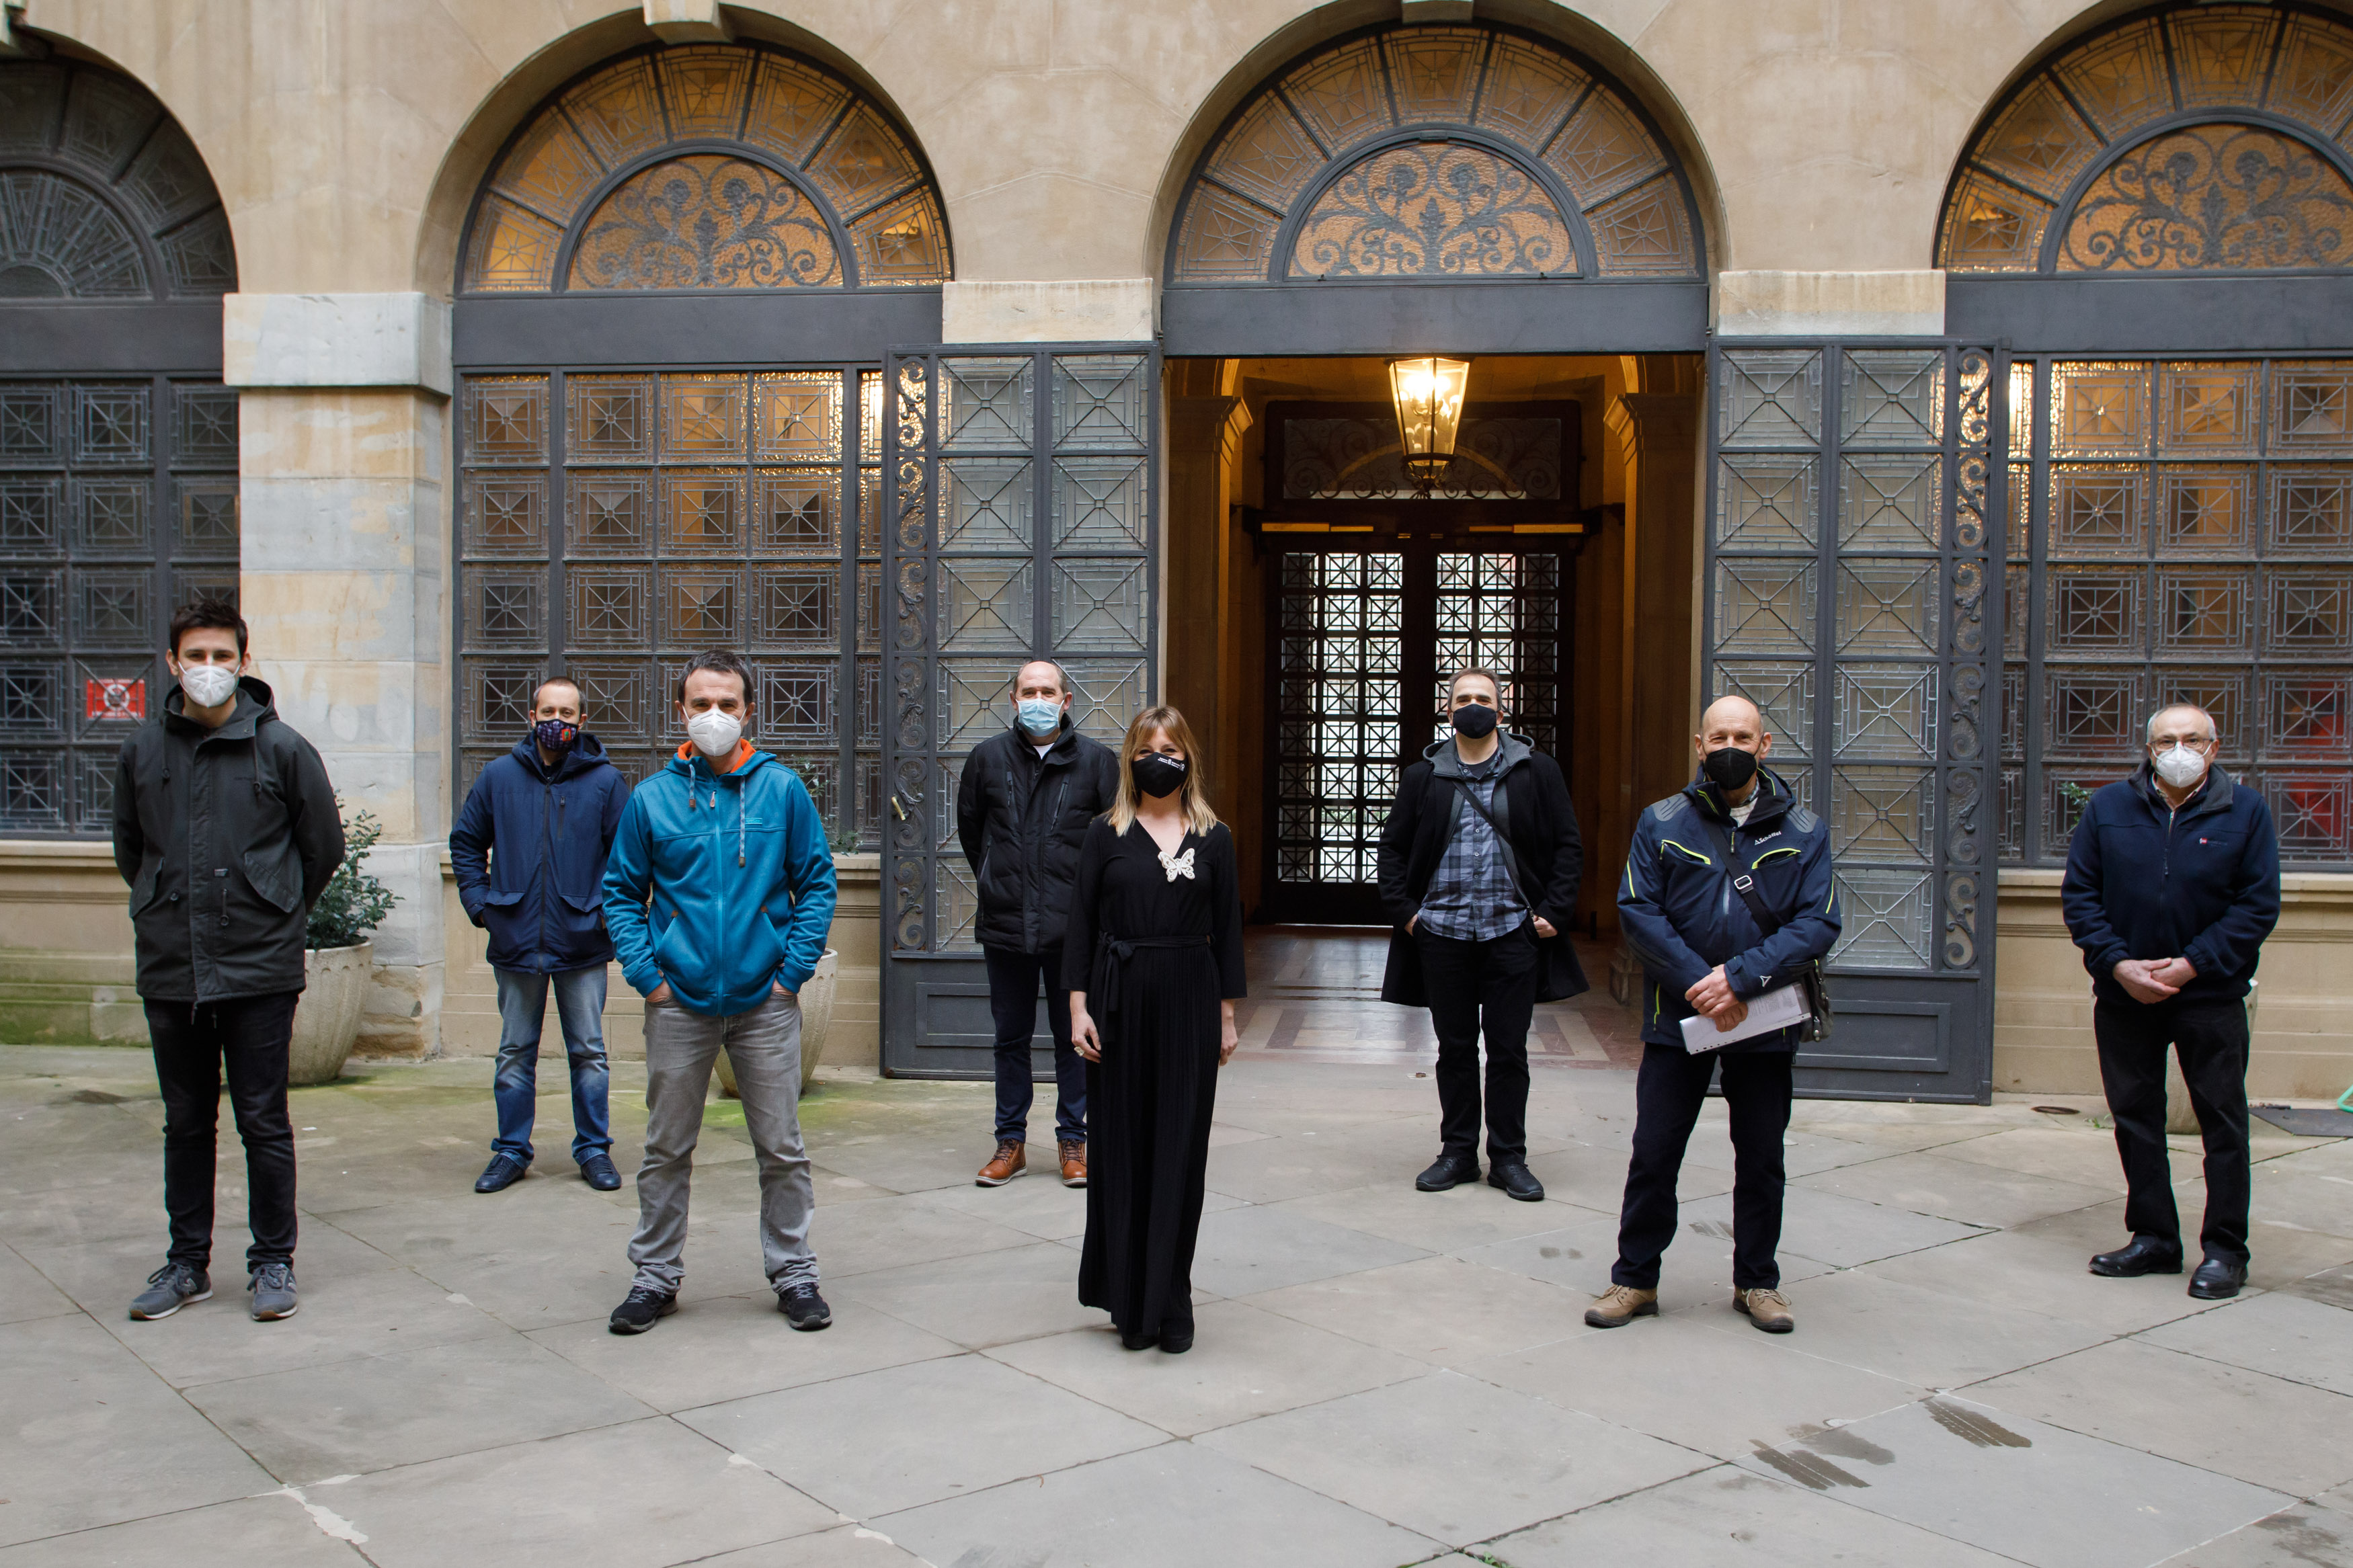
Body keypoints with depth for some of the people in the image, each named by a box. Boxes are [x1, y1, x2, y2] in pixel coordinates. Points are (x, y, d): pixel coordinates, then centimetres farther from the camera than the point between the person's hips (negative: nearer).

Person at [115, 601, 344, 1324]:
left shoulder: (282, 747, -4)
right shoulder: (142, 750, 5)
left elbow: (324, 847, 6)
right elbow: (129, 849, 20)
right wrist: (172, 910, 15)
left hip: (260, 969, -3)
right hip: (169, 969, 3)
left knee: (263, 1122, 3)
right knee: (185, 1123, 13)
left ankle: (272, 1261, 15)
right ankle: (187, 1263, 24)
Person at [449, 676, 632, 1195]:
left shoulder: (605, 780, -1)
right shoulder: (499, 776, 4)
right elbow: (465, 842, 14)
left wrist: (610, 908, -6)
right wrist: (478, 902, 3)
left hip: (583, 943, -1)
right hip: (516, 940, 2)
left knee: (588, 1053, 6)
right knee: (515, 1054, 10)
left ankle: (594, 1150, 17)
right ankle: (511, 1152, 21)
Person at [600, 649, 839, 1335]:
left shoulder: (782, 789, 0)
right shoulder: (651, 797, 3)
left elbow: (817, 883, 3)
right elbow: (621, 892, 8)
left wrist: (794, 968, -6)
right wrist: (644, 972, -3)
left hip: (766, 1002, -1)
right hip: (679, 1002, 1)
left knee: (782, 1148, 6)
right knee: (667, 1149, 10)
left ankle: (793, 1271, 20)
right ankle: (656, 1274, 24)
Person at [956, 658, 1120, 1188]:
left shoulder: (1095, 760, -3)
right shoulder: (988, 757, 3)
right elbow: (969, 826, 18)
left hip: (1073, 926, -2)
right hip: (1006, 925, 2)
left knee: (1074, 1036, 7)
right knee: (1011, 1037, 10)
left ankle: (1073, 1141, 19)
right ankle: (1011, 1142, 21)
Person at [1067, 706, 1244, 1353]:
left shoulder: (1213, 838, 6)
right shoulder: (1106, 833, 3)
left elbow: (1227, 929, 8)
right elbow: (1081, 923, 2)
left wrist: (1226, 1015, 5)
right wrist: (1078, 1007, -6)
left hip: (1189, 1001, 1)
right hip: (1119, 998, -1)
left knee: (1181, 1150, 2)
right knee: (1122, 1147, 4)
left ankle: (1170, 1304, 11)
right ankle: (1128, 1302, 15)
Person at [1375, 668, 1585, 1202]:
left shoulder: (1537, 772, 2)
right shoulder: (1423, 777, 5)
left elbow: (1568, 847, 4)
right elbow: (1392, 848, 11)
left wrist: (1553, 912, -3)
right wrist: (1403, 910, 1)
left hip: (1513, 933, -1)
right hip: (1442, 934, 1)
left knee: (1509, 1050, 5)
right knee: (1454, 1048, 9)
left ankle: (1508, 1158, 16)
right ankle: (1458, 1152, 20)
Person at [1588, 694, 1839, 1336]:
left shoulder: (1804, 831, 2)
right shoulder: (1662, 823, 2)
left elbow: (1818, 923, -7)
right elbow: (1637, 911, -5)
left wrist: (1742, 977, -19)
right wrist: (1696, 984, -17)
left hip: (1766, 1023, 1)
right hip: (1678, 1018, 0)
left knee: (1761, 1160, 11)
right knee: (1653, 1155, 3)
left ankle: (1757, 1281, 27)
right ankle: (1635, 1278, 17)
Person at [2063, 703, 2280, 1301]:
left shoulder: (2245, 811, -2)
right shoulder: (2108, 807, 3)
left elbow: (2259, 904, -5)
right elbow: (2079, 893, 2)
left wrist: (2192, 965, -14)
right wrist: (2117, 964, -10)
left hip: (2210, 997, -2)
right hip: (2123, 997, 2)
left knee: (2223, 1123, 3)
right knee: (2135, 1118, 10)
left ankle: (2225, 1249, 14)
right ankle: (2153, 1238, 23)